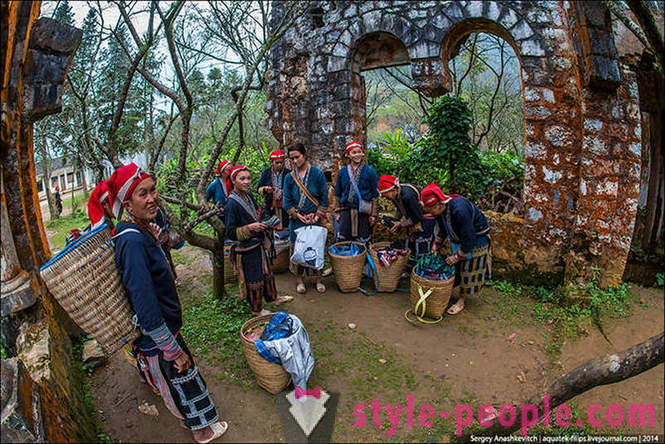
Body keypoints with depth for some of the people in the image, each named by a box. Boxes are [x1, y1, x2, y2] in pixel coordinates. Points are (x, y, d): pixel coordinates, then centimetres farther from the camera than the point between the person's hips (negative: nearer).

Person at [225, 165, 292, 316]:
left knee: (266, 272, 23)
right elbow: (230, 232, -20)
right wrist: (249, 228, -30)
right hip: (246, 248, -8)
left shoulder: (248, 195, 3)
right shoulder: (231, 204, -22)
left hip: (258, 243, 8)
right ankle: (256, 309, 27)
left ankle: (273, 297, 43)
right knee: (253, 279, 7)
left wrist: (262, 225, 8)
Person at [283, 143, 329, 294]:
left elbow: (324, 198, 0)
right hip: (296, 220, 1)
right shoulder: (289, 178, 3)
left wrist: (317, 215, -8)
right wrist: (299, 216, -8)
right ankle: (299, 278, 20)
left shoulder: (317, 174, -1)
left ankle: (318, 278, 19)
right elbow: (287, 202, 3)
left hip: (315, 219, -1)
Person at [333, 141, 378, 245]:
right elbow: (337, 194, 14)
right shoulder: (342, 172, 7)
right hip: (346, 210, 2)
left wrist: (373, 214, -3)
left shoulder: (369, 171, 0)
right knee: (342, 240, 1)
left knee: (362, 242, 3)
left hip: (363, 211, -2)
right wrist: (337, 212, 10)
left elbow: (375, 194, 1)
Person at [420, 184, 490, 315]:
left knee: (468, 271, 1)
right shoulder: (440, 209, -13)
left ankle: (461, 301, 13)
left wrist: (458, 256, -24)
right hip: (458, 238, 7)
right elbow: (442, 228, 8)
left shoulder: (459, 209, -39)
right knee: (454, 267, 11)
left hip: (476, 239, -7)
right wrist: (436, 244, 0)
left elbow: (469, 238, -32)